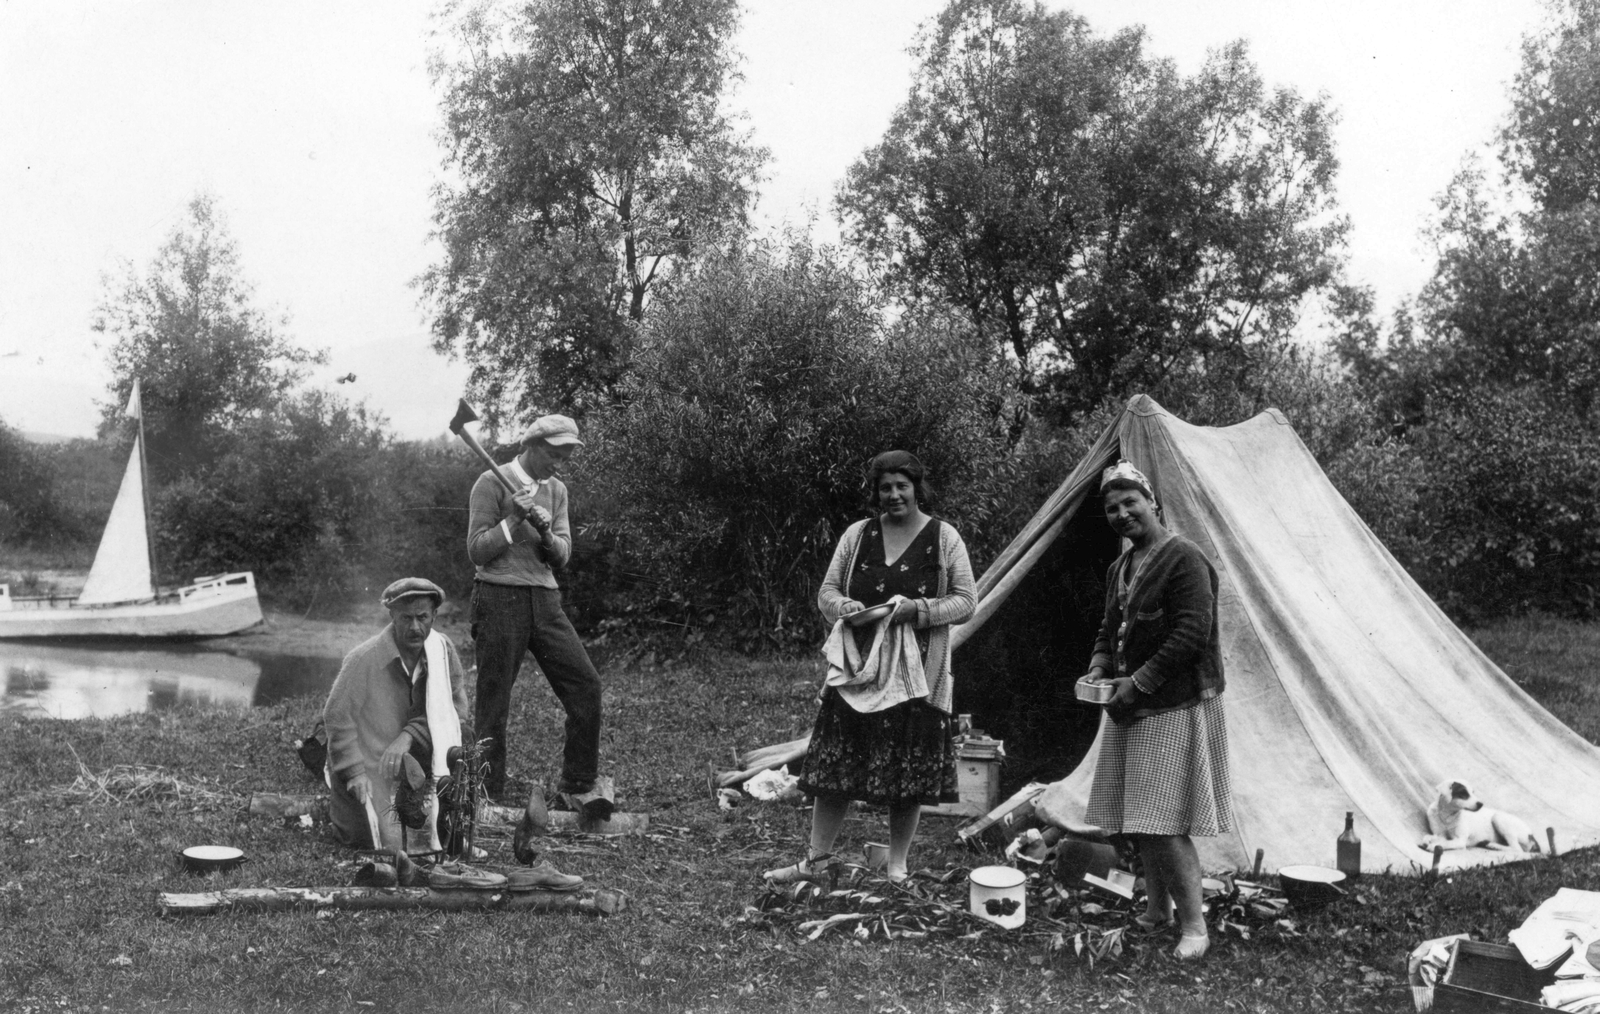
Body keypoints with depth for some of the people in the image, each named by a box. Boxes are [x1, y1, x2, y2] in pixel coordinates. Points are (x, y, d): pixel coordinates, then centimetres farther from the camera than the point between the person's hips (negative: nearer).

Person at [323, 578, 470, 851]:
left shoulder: (442, 648, -7)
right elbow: (336, 716, -14)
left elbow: (455, 708, -6)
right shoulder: (363, 658, -22)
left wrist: (409, 735, -20)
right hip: (368, 764, -4)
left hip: (411, 758, 5)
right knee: (390, 842, -13)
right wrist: (354, 771, -18)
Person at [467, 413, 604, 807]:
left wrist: (546, 532, -10)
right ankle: (488, 798, 9)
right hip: (499, 598, -5)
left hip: (545, 600, 6)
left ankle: (578, 788, 9)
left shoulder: (556, 490, 14)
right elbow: (477, 551, -7)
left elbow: (562, 557, 9)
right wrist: (515, 519, -16)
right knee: (493, 704, -1)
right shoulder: (492, 483, -3)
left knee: (586, 685, -2)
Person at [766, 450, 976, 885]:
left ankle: (898, 868, 17)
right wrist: (843, 606, -13)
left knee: (909, 772, 3)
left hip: (917, 671, -2)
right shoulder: (857, 535, 7)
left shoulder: (944, 538, 1)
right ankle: (815, 861, 12)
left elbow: (965, 601, -1)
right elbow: (826, 591, 10)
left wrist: (918, 609, -17)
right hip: (858, 666, 2)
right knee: (835, 764, 1)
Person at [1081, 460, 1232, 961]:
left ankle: (1194, 926, 1)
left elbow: (1192, 633, -21)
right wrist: (1099, 667, 2)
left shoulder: (1184, 559, -14)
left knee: (1164, 824, -9)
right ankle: (1157, 909, 27)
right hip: (1130, 708, 9)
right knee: (1139, 820, 14)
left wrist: (1138, 683, -19)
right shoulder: (1120, 568, 14)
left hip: (1175, 707, -9)